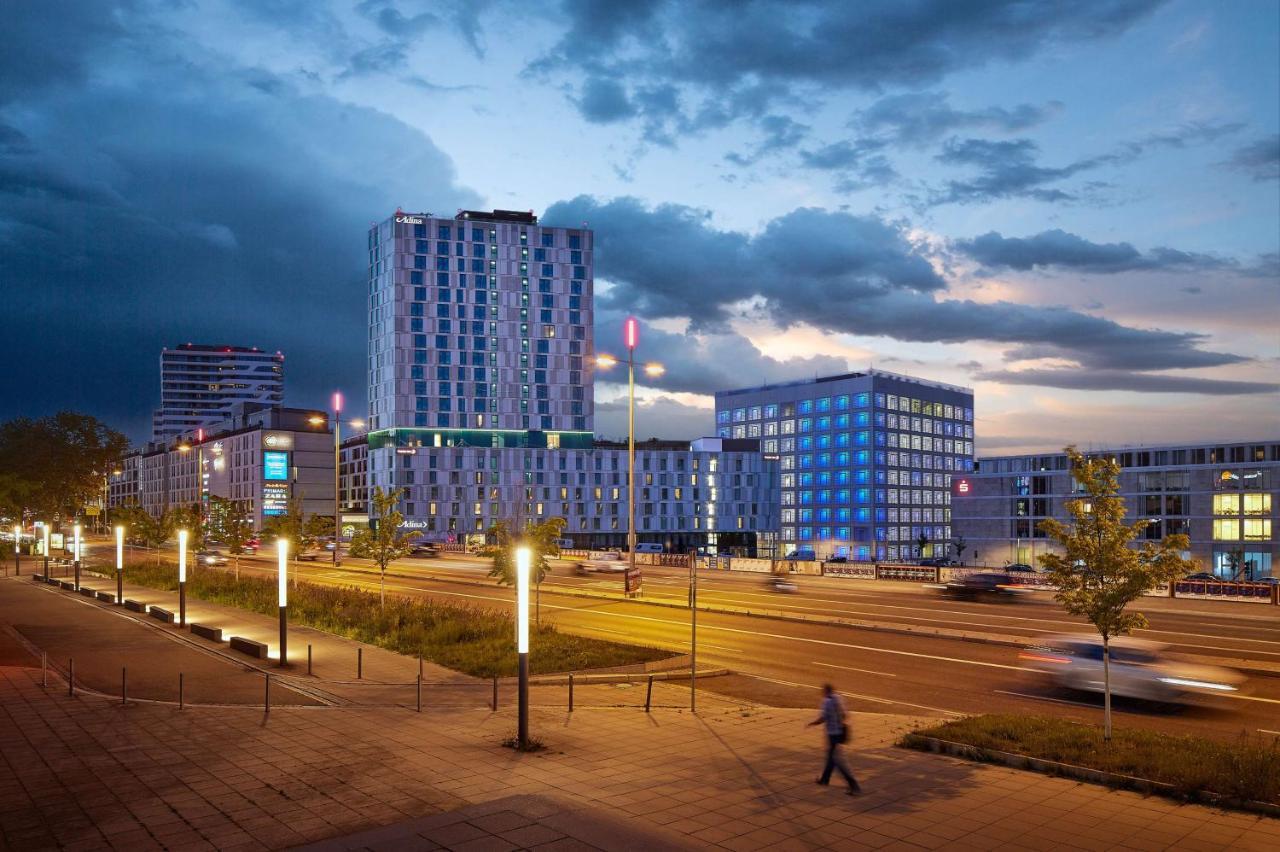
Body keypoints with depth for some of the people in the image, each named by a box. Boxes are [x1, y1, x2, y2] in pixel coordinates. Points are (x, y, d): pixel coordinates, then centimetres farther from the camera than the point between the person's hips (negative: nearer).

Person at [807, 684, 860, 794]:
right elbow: (843, 715, 11)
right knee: (831, 756, 22)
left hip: (832, 734, -8)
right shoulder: (838, 699, 4)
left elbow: (822, 719, -19)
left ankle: (854, 785, -7)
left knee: (838, 760, -3)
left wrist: (810, 724, -3)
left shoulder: (827, 702, -19)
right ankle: (825, 778, 37)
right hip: (840, 731, 8)